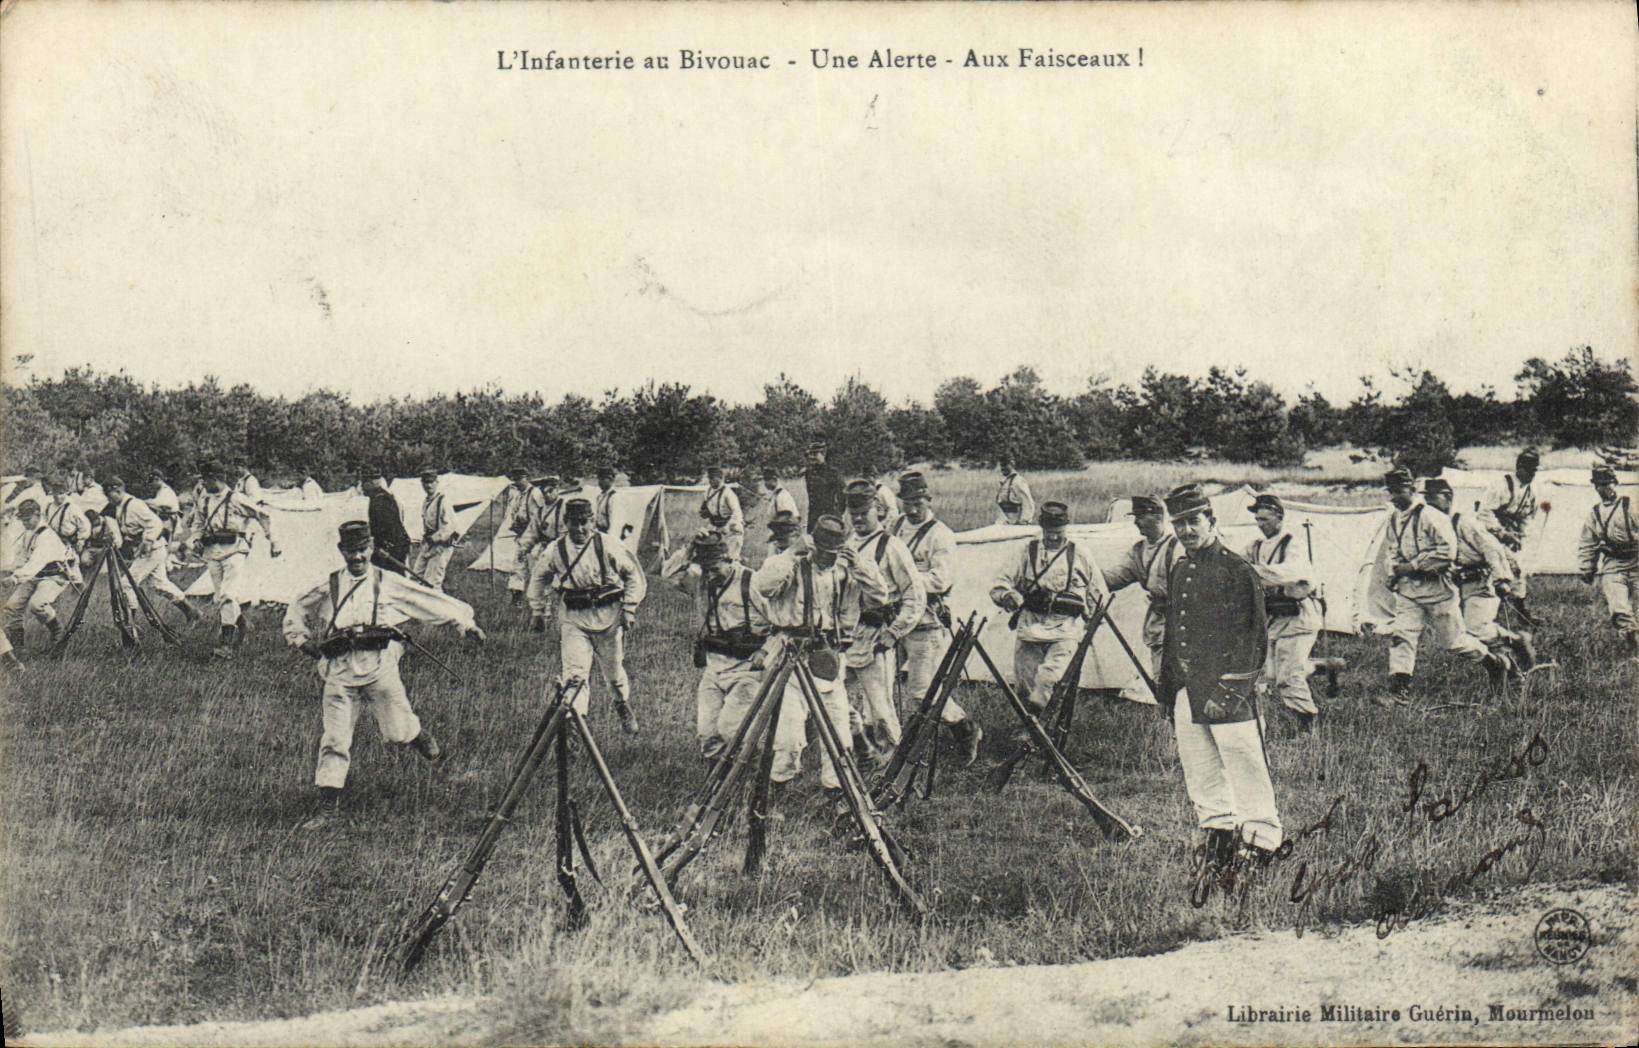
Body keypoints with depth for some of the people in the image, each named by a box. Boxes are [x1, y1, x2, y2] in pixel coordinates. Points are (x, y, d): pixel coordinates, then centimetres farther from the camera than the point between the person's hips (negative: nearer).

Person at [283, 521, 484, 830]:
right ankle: (328, 806, 5)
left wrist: (465, 622, 7)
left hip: (379, 665, -2)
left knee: (397, 730, -2)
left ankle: (421, 736, 35)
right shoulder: (329, 588, 12)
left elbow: (432, 601, 9)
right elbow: (296, 611, 29)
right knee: (334, 739, -1)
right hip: (339, 669, 2)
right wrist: (302, 641, 17)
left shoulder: (389, 584, 7)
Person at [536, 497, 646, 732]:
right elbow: (538, 580, 14)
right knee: (574, 672, -13)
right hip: (573, 618, 1)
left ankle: (624, 706, 45)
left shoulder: (608, 546, -11)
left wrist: (629, 608, -6)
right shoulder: (555, 551, -5)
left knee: (614, 671, 15)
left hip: (608, 616, -1)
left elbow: (635, 575, -1)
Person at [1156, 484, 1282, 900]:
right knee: (1201, 779, 11)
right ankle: (1219, 853, 20)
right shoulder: (1178, 573, 15)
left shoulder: (1237, 570, -7)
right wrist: (1167, 691, 21)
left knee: (1246, 776, -4)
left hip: (1228, 691, -8)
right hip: (1188, 691, 8)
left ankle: (1261, 847, 3)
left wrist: (1230, 689, -16)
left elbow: (1255, 637, -10)